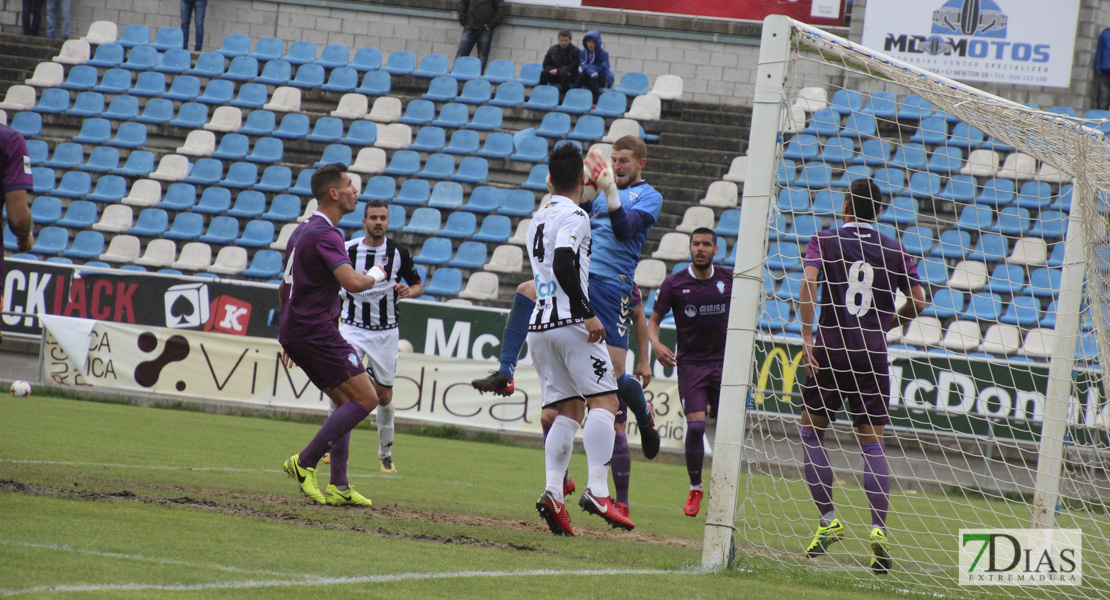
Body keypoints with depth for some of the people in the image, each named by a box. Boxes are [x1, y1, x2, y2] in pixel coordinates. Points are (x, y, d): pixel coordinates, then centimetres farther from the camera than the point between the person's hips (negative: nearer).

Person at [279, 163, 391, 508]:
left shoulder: (302, 231, 17)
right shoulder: (325, 234, -15)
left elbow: (285, 288, 26)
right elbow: (352, 283, -27)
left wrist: (291, 339, 32)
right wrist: (377, 275, -5)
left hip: (294, 332, 10)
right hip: (317, 332, -10)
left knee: (346, 403, 14)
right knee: (366, 399, -9)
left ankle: (338, 487, 9)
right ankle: (304, 463, -11)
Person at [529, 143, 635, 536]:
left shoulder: (538, 218, 19)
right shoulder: (574, 216, -7)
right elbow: (563, 264, -21)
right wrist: (586, 314, -21)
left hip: (540, 325, 8)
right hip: (570, 321, -8)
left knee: (568, 411, 7)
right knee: (604, 401, -7)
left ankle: (553, 490, -11)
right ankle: (597, 491, -21)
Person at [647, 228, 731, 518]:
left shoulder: (728, 281, 0)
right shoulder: (674, 284, -5)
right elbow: (653, 320, 1)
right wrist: (656, 344, -18)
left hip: (723, 361, 2)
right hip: (690, 362, -2)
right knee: (695, 426, -13)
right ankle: (695, 488, 6)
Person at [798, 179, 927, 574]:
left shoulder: (825, 241, 1)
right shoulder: (893, 250, 7)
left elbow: (808, 285, -13)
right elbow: (917, 302, 6)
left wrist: (807, 337, -16)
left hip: (830, 349, -2)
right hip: (874, 356, 2)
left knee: (812, 434, 13)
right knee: (872, 444, 4)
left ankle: (828, 520, 5)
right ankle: (878, 529, -11)